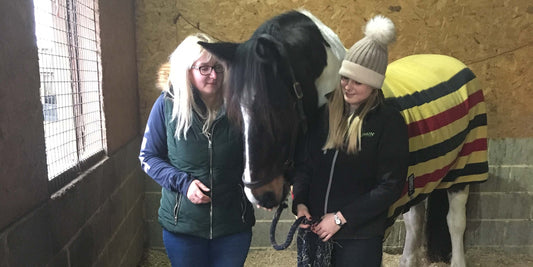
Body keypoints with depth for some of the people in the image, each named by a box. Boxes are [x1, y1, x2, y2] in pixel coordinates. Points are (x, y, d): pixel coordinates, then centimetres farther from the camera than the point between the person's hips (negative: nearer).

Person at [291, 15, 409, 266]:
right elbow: (304, 162, 6)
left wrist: (341, 217, -15)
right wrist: (299, 202, -10)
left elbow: (390, 186, -12)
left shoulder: (390, 122, -11)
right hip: (312, 227, 4)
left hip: (360, 236, -3)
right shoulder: (323, 111, 0)